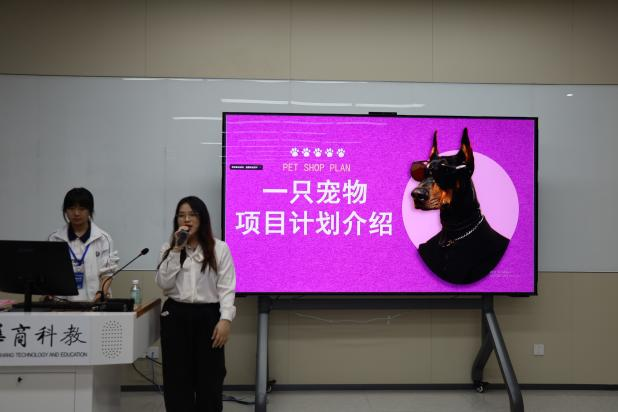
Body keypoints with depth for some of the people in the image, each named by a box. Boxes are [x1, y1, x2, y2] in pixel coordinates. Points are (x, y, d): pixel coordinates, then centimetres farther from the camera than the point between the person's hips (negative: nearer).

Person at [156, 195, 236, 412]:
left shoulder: (220, 248, 0)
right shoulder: (168, 248, 9)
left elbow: (226, 287, -4)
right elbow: (163, 283, -4)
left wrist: (225, 319, -15)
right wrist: (177, 250, -9)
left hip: (208, 315, -2)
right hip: (175, 315, 2)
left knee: (209, 379, 3)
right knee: (177, 379, 5)